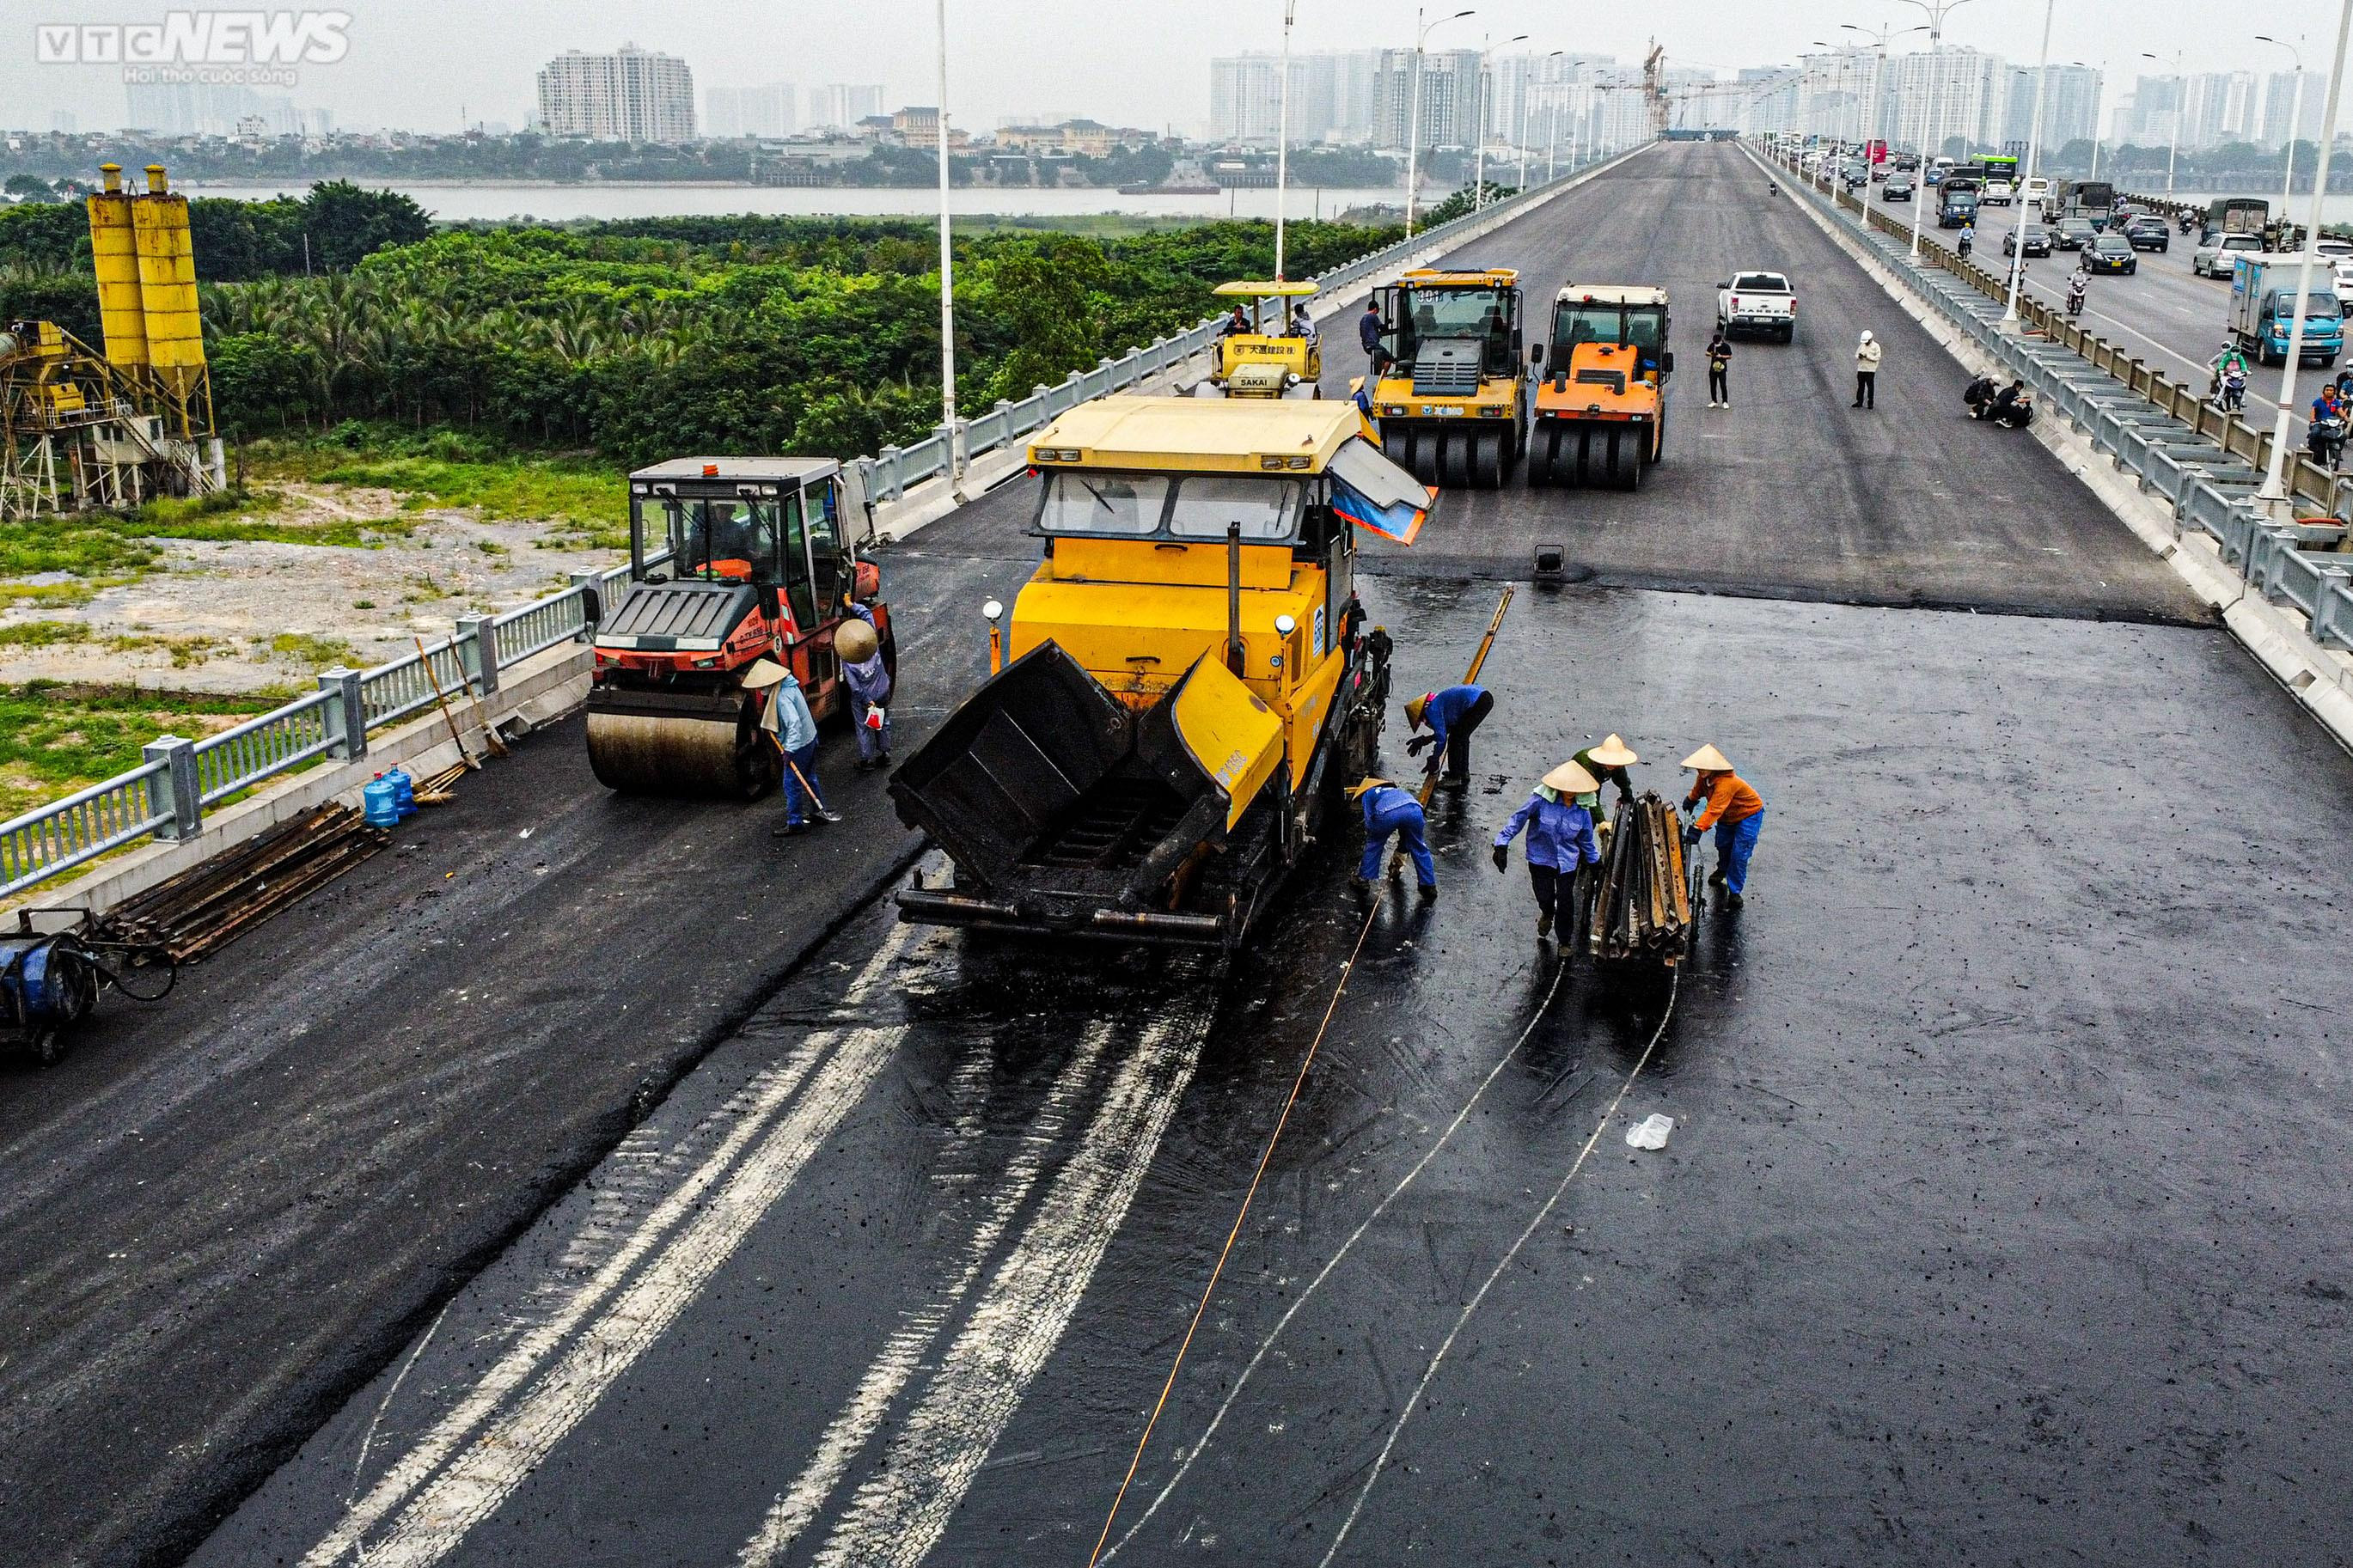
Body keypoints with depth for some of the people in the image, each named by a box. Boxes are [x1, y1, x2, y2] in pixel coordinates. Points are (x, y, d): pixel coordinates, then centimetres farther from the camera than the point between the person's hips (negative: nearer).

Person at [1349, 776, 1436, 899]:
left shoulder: (1367, 794, 32)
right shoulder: (1392, 789, 47)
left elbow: (1369, 821, 19)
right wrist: (1401, 850, 56)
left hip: (1389, 813, -4)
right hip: (1414, 809, 4)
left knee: (1374, 844, 24)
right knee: (1419, 848, 23)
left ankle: (1364, 878, 27)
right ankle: (1429, 886, 25)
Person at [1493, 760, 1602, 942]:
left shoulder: (1582, 810, -8)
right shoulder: (1542, 800, -19)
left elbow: (1586, 840, 8)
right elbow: (1518, 818, -12)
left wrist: (1594, 860, 19)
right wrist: (1502, 844, -16)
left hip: (1568, 861, 2)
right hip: (1541, 857, -1)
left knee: (1565, 901, 6)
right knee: (1545, 896, 6)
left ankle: (1565, 941, 28)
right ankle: (1547, 915, 46)